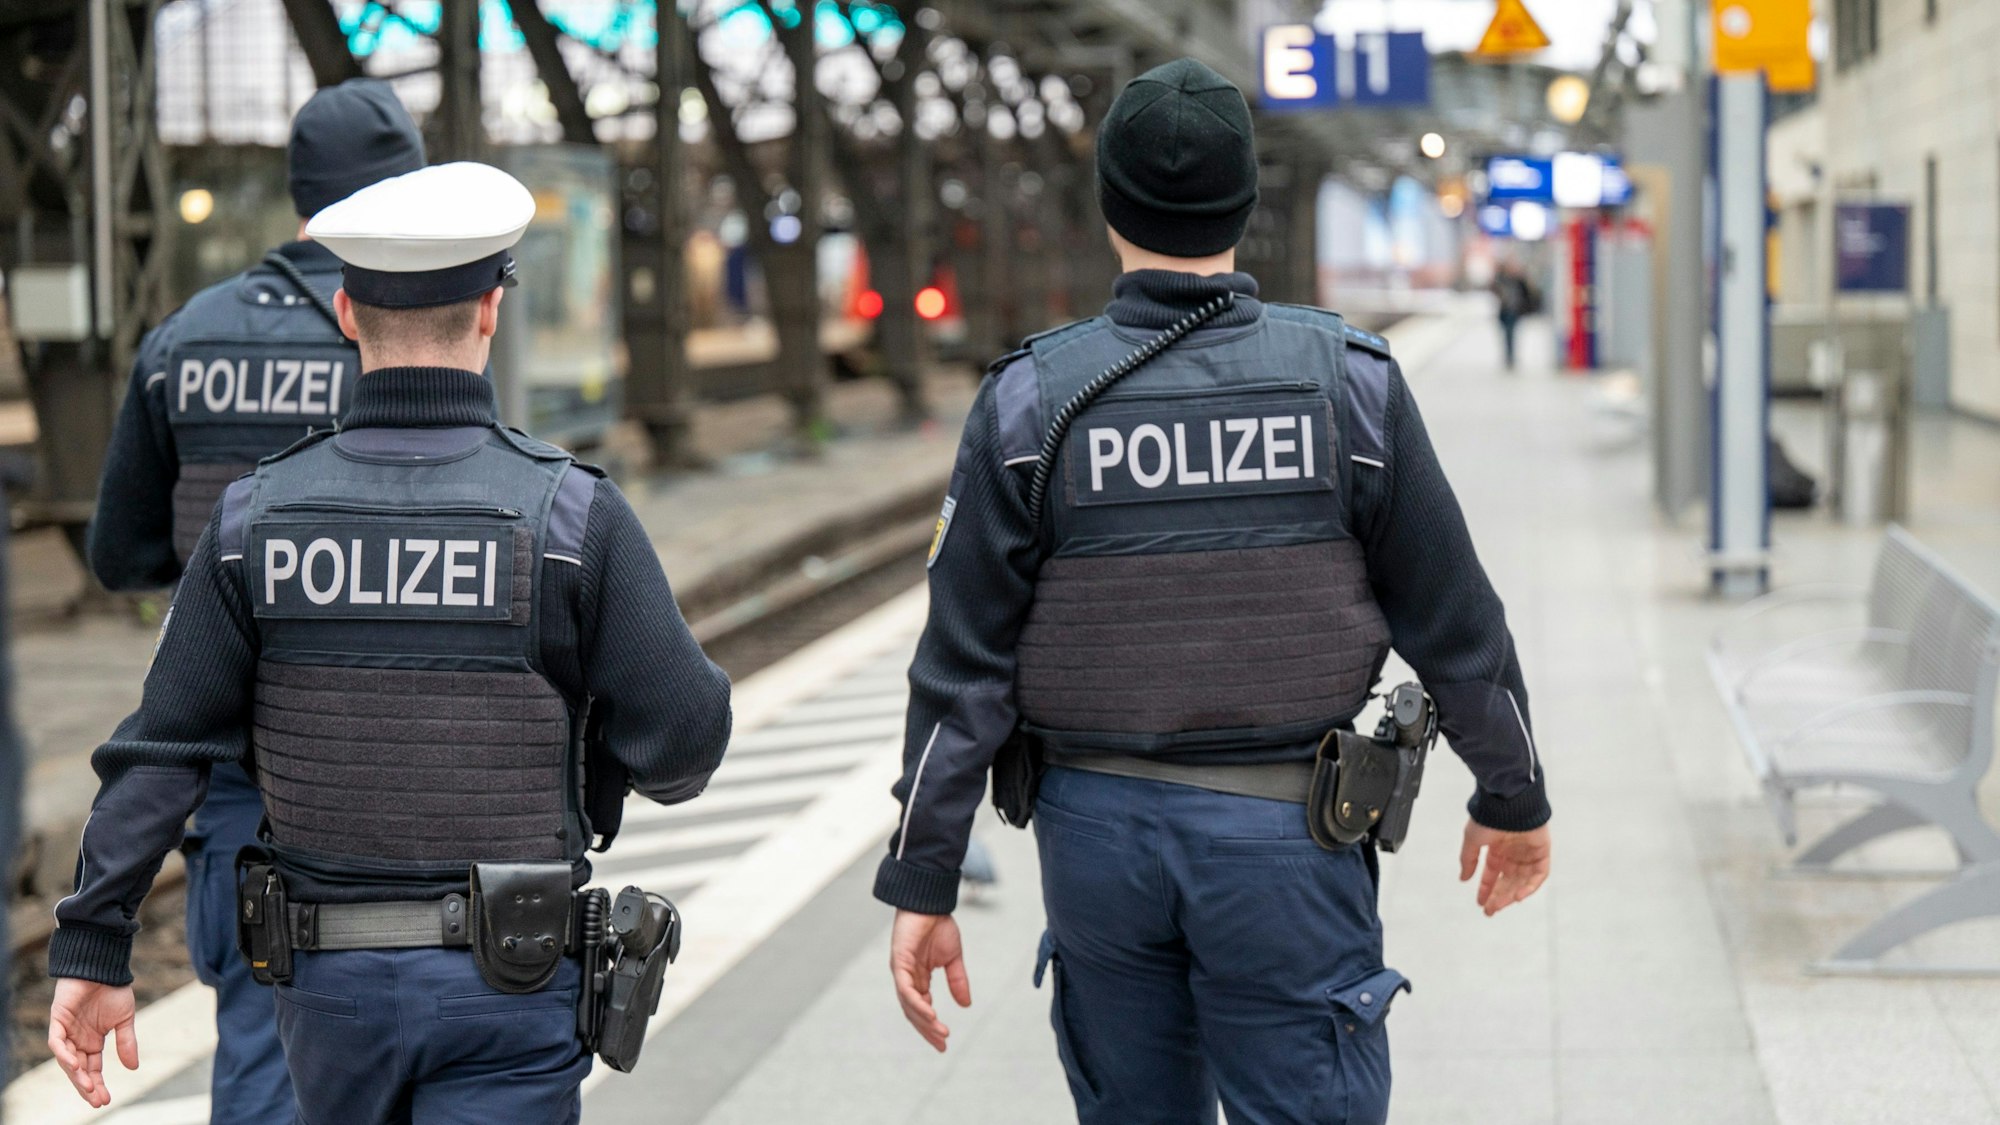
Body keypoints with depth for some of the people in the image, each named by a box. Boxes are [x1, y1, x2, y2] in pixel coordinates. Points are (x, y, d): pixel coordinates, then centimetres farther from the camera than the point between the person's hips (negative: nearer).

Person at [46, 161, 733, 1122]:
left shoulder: (257, 516, -4)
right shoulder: (571, 513, -12)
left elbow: (159, 754, -5)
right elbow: (682, 745, -10)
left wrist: (90, 953, -2)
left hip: (330, 981, 4)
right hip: (507, 988, -4)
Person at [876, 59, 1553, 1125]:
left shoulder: (1031, 399, -5)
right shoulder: (1348, 381, -6)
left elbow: (963, 666, -6)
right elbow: (1452, 620, 1)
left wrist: (921, 884, -1)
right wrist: (1513, 796, 16)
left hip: (1097, 832, 2)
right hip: (1283, 837, -2)